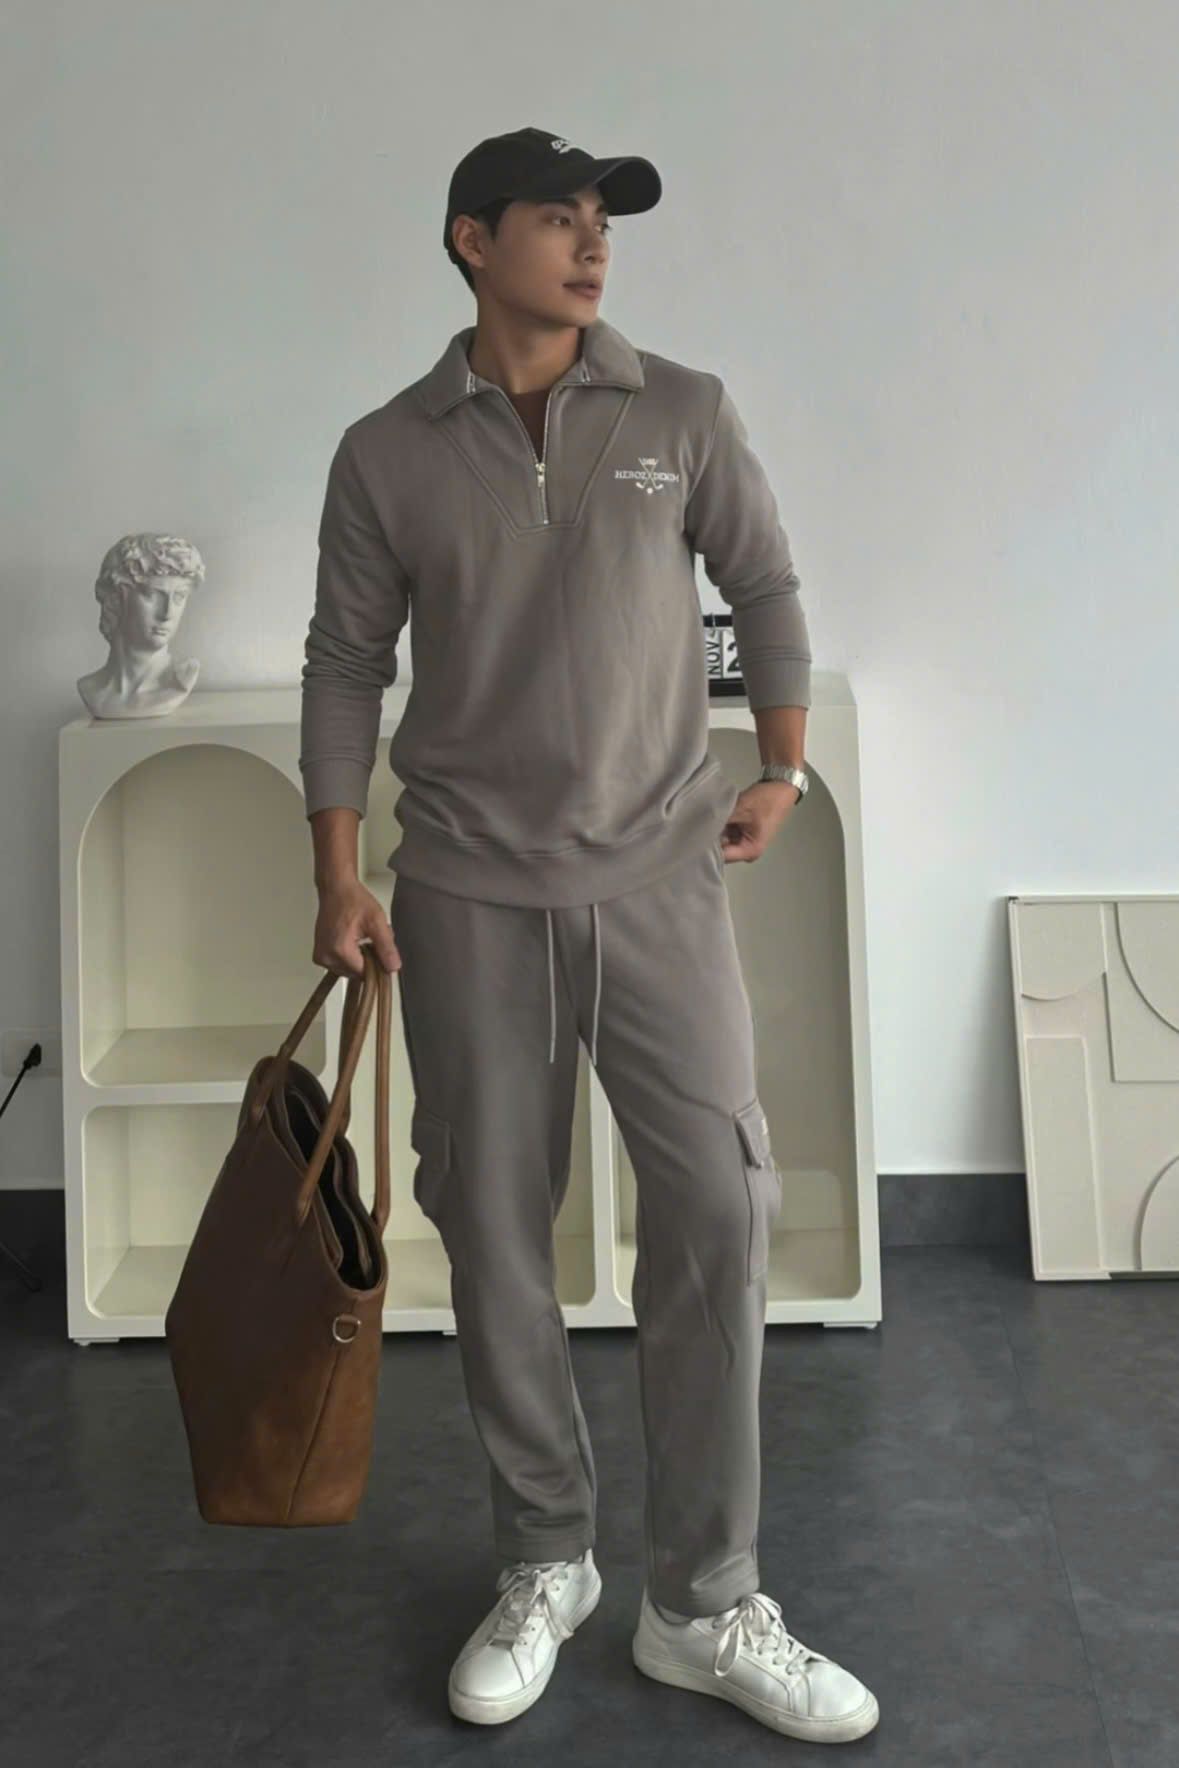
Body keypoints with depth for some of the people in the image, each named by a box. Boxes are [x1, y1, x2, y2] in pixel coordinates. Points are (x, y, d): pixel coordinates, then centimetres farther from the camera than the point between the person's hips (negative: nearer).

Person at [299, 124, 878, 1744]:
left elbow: (767, 591, 13)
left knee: (717, 1215, -5)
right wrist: (339, 876, 2)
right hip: (468, 897, 0)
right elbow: (348, 663, 5)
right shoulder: (387, 453, 2)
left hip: (660, 880, 0)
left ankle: (705, 1606, 10)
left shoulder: (686, 414, 3)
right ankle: (545, 1566, 25)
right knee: (494, 1234, 6)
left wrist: (782, 772, 8)